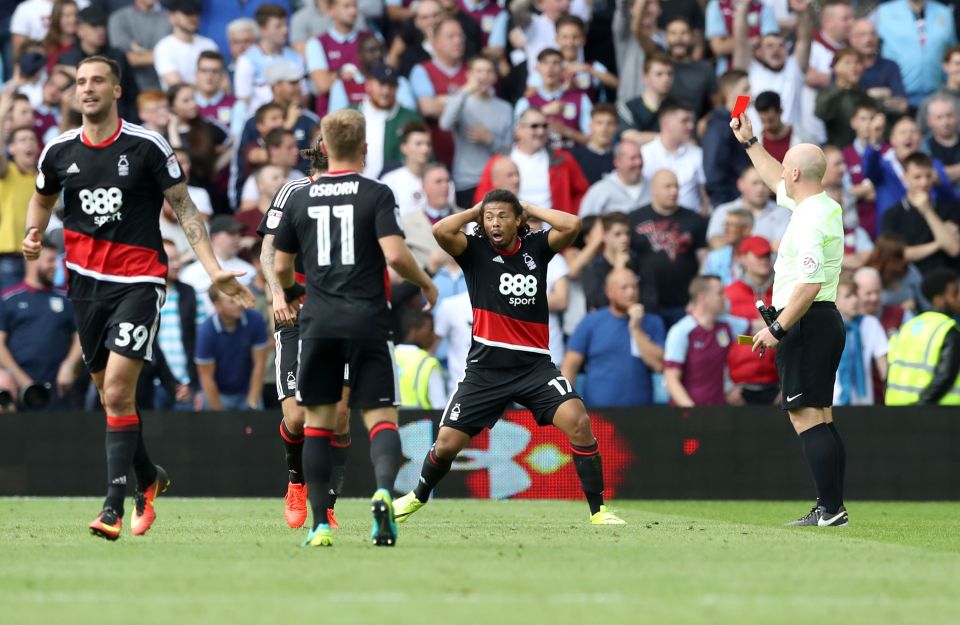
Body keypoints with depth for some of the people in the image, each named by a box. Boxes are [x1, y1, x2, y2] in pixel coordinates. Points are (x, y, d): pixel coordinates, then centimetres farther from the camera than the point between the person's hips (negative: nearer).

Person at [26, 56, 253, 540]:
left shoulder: (147, 147, -7)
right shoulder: (59, 151, 4)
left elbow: (185, 210, -3)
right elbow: (42, 199, 23)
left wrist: (213, 271, -11)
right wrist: (33, 236, 3)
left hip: (139, 282, -5)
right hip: (86, 282, 5)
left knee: (117, 392, -16)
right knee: (109, 393, 12)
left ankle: (114, 506, -16)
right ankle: (148, 478, 35)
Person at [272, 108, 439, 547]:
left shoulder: (299, 198, 7)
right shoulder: (376, 194, -3)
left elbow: (281, 267, 13)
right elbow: (394, 254, -13)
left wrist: (290, 293, 35)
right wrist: (425, 283, 6)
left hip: (318, 323, 2)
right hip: (367, 321, -2)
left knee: (317, 420, 10)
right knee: (381, 416, 0)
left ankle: (320, 524, 5)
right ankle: (383, 490, -29)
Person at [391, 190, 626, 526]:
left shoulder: (536, 247, 4)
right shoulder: (475, 250, -1)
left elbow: (571, 225, -12)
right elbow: (441, 230, -19)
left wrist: (529, 208, -1)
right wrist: (475, 211, -4)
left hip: (534, 365, 0)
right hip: (486, 368, 0)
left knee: (577, 420, -22)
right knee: (447, 443, 1)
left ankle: (598, 510, -14)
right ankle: (418, 496, 33)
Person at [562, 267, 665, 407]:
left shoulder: (652, 323, 8)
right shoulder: (591, 322, 6)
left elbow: (659, 365, -3)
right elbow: (570, 365, 4)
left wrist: (636, 329, -7)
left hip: (640, 410, 1)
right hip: (597, 409, -1)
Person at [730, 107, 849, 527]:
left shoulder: (810, 220, -17)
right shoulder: (825, 206, 13)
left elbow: (810, 284, -24)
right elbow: (777, 183, 34)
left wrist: (777, 328, -21)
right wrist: (749, 143, 37)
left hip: (806, 323, -10)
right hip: (826, 321, 10)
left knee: (806, 416, -12)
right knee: (821, 419, 10)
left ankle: (830, 509, -18)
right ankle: (831, 508, 9)